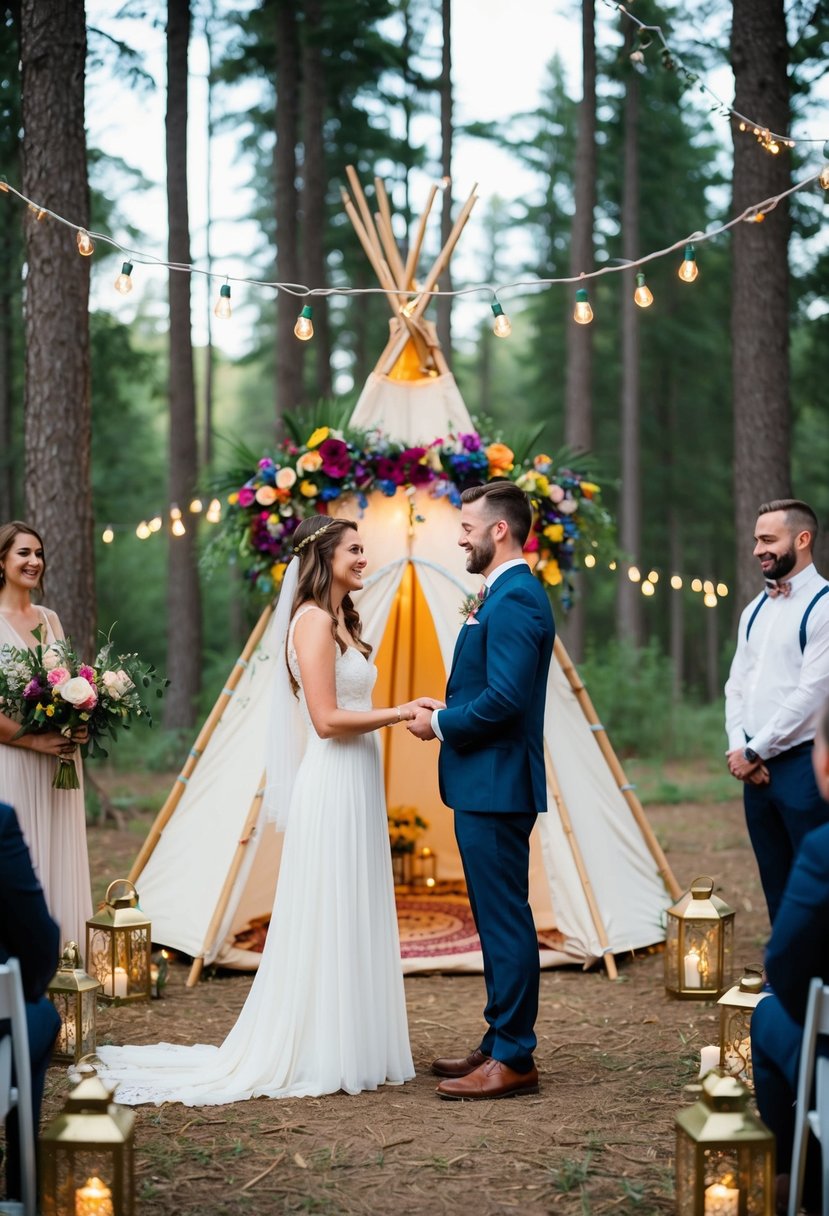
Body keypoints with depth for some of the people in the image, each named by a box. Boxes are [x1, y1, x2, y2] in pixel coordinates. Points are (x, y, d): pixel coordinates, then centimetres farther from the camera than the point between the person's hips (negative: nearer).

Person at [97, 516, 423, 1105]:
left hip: (357, 786, 10)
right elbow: (326, 719, -19)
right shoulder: (313, 620, -13)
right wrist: (400, 713, -13)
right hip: (333, 788, -10)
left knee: (353, 922, 12)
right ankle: (321, 1059, 4)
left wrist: (402, 715, 7)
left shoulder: (341, 620, 17)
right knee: (328, 922, -4)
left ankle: (352, 1051, 19)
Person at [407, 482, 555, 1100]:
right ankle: (501, 1043, 25)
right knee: (498, 919, 16)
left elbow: (505, 699, -24)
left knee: (506, 920, -5)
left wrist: (441, 723, -12)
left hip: (497, 787, -11)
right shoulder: (505, 593, 17)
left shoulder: (515, 598, -17)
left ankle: (513, 1060, 0)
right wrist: (445, 711, 7)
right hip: (485, 786, 11)